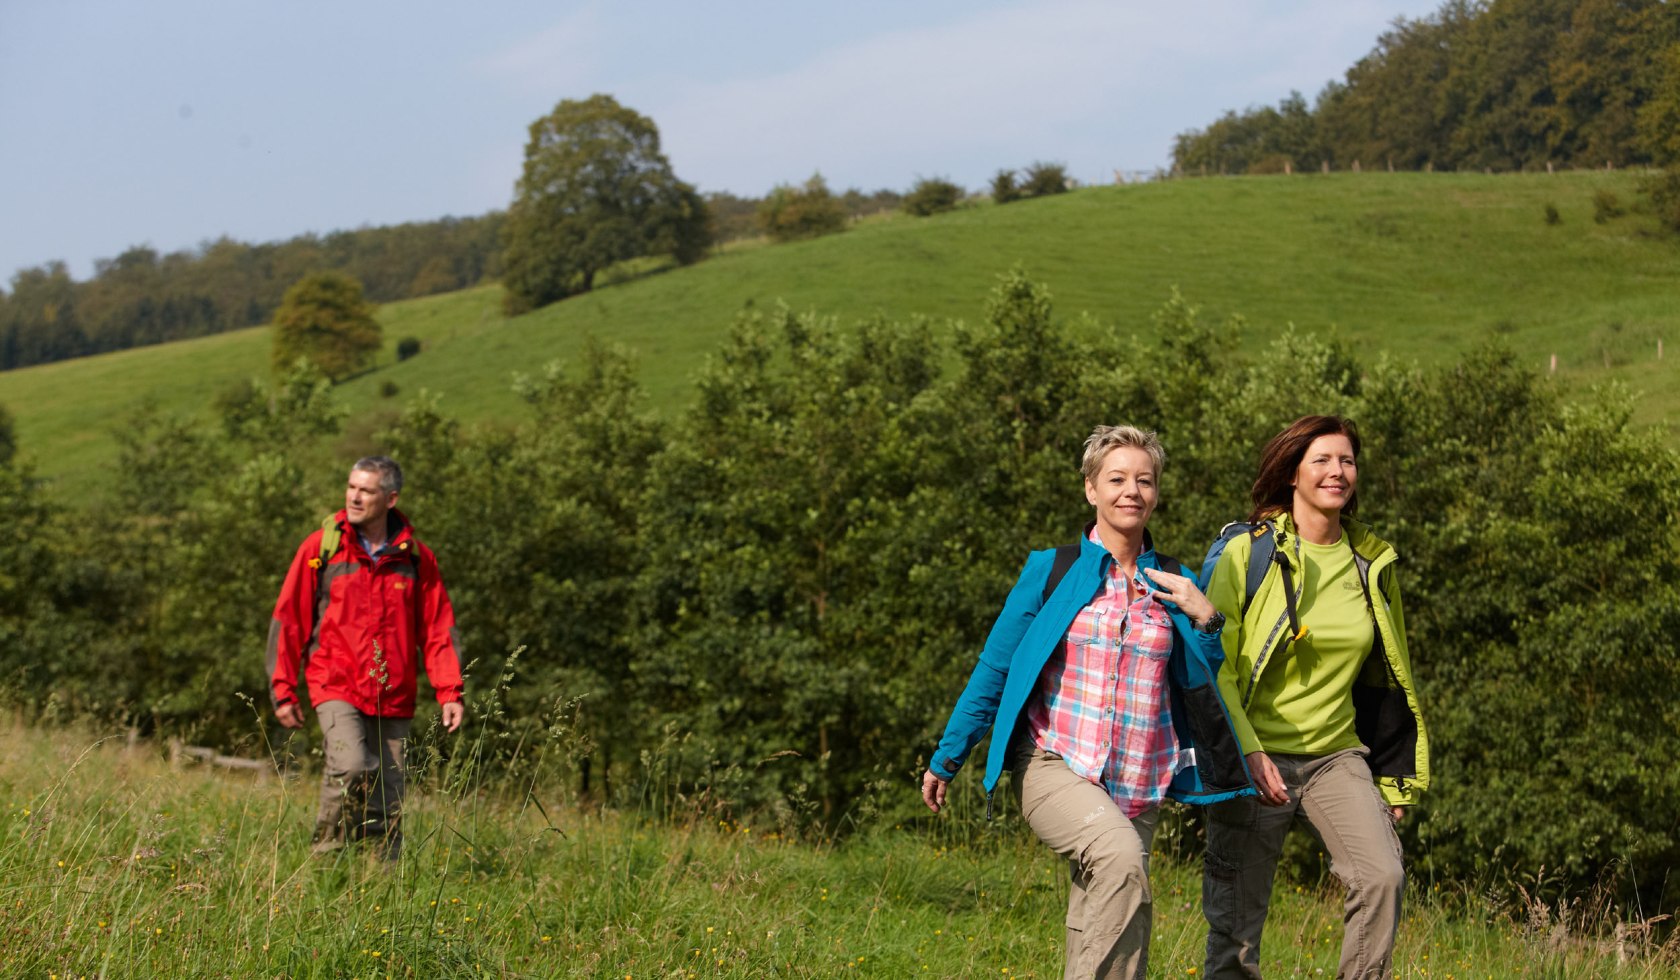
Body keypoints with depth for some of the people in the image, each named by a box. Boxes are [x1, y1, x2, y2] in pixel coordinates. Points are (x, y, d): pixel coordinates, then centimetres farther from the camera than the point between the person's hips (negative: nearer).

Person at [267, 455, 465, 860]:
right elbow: (288, 620, 4)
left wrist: (450, 691, -2)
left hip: (393, 699, 3)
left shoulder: (417, 558, 7)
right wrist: (283, 690, 0)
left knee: (388, 800, 4)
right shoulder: (321, 548, 2)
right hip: (336, 687, -3)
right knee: (351, 766, -24)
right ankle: (326, 856, -5)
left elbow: (438, 628, 8)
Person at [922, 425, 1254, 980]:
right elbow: (994, 669, 7)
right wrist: (947, 759, 7)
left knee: (1092, 934, 2)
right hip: (1053, 767, -3)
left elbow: (1202, 691, 14)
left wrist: (1205, 620, -3)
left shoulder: (1174, 586, 10)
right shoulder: (1052, 570, 2)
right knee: (1120, 855, -31)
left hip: (1138, 788, 3)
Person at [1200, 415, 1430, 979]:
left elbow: (1386, 678, 18)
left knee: (1383, 875, -21)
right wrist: (1248, 750, -18)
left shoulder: (1371, 563, 9)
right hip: (1255, 759, -3)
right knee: (1236, 925, 0)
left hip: (1337, 757, 3)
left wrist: (1396, 779, 17)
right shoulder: (1248, 554, -5)